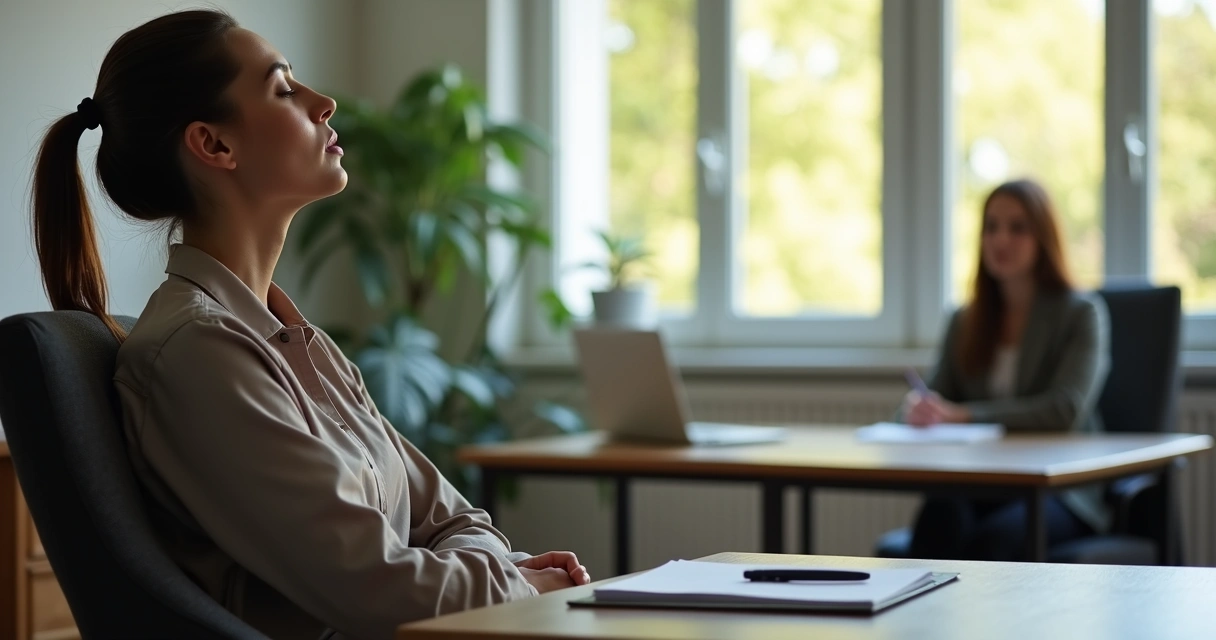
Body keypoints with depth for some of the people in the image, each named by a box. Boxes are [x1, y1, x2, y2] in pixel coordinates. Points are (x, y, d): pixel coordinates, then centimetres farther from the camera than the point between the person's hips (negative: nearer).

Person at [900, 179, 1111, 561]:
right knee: (941, 514, -34)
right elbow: (940, 403, 13)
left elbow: (1066, 411, -14)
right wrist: (921, 408, -14)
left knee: (995, 536, -37)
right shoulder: (965, 321, 18)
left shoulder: (1082, 314, 1)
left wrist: (963, 414, -23)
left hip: (1058, 491, -3)